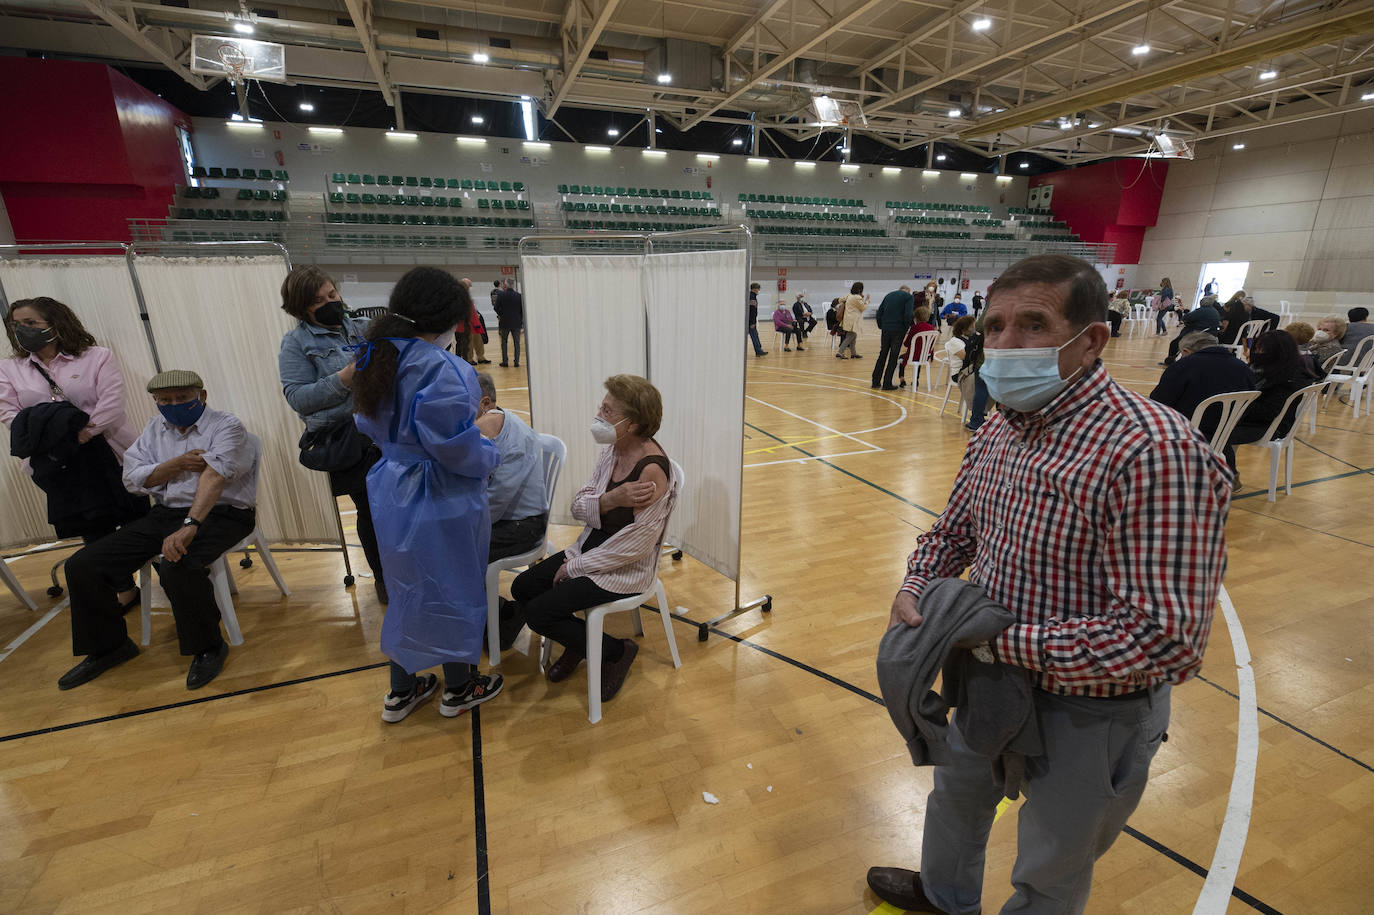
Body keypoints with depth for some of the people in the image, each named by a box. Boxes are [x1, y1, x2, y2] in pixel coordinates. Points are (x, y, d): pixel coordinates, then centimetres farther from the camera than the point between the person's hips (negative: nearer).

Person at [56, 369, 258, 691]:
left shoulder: (226, 425, -8)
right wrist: (177, 464, -10)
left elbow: (214, 474, -24)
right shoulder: (155, 429, 15)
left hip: (221, 514, -7)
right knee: (82, 566, -1)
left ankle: (208, 647, -13)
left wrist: (190, 526, -36)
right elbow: (133, 478, 9)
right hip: (165, 513, 7)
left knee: (177, 565, -34)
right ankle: (108, 646, 18)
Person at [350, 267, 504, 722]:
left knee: (408, 587, 23)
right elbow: (458, 447, -27)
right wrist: (490, 455, -8)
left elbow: (372, 425, 11)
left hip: (394, 493, 8)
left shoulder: (379, 357, 2)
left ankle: (400, 691, 38)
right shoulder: (441, 368, -26)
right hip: (443, 502, -8)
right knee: (456, 590, 12)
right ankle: (458, 688, 33)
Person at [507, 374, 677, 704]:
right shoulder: (611, 450, -2)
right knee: (522, 587, 4)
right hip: (591, 548, 8)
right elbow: (579, 506, -1)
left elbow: (637, 543, -25)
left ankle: (615, 652, 10)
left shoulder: (652, 469, -27)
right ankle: (577, 643, 26)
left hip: (626, 569, -8)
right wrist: (609, 499, -25)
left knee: (538, 612, -9)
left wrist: (576, 567, -15)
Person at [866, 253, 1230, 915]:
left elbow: (1163, 636, -33)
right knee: (957, 789, 32)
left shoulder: (1157, 453, -30)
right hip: (993, 678, 8)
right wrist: (916, 589, -10)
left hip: (1090, 713, -7)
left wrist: (995, 637, -28)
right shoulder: (1000, 428, -4)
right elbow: (954, 529, 8)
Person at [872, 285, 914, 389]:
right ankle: (887, 384, 3)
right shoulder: (908, 296, 1)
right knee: (893, 357, 2)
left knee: (882, 355, 15)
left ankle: (876, 381, 17)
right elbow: (908, 315, -13)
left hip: (886, 329, 5)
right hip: (898, 329, -5)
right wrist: (906, 328, -2)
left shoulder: (889, 295, 18)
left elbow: (879, 312, 13)